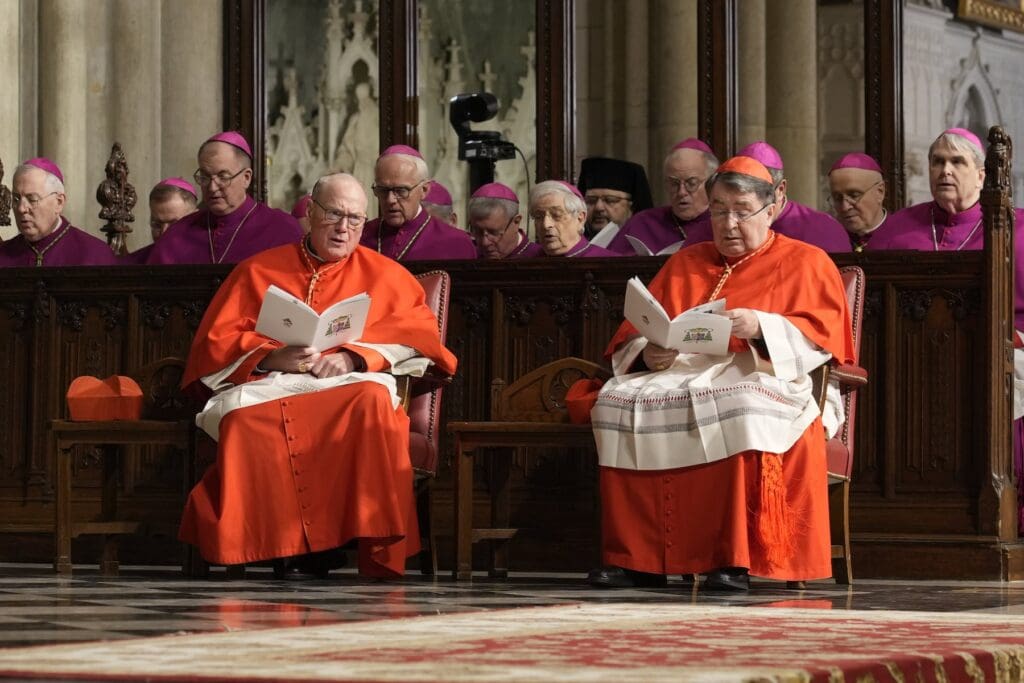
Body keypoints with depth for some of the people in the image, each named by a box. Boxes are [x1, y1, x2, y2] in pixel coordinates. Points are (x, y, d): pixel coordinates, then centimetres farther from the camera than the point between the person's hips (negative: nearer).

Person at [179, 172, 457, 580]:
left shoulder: (384, 275, 20)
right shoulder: (258, 271, 20)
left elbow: (418, 332, 6)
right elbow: (216, 341, 12)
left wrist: (353, 357, -10)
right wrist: (272, 356, -9)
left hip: (346, 383, 0)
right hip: (268, 384, 0)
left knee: (374, 400, -38)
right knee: (244, 418, -37)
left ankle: (380, 552, -36)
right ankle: (289, 548, -35)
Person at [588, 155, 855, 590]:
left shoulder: (805, 263, 13)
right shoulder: (684, 264, 26)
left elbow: (820, 334, -3)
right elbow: (633, 334, 17)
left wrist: (760, 327, -20)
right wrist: (648, 354, -7)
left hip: (759, 379, -4)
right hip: (680, 373, 4)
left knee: (740, 409, -41)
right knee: (616, 401, -28)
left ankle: (735, 559, -39)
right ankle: (637, 559, -27)